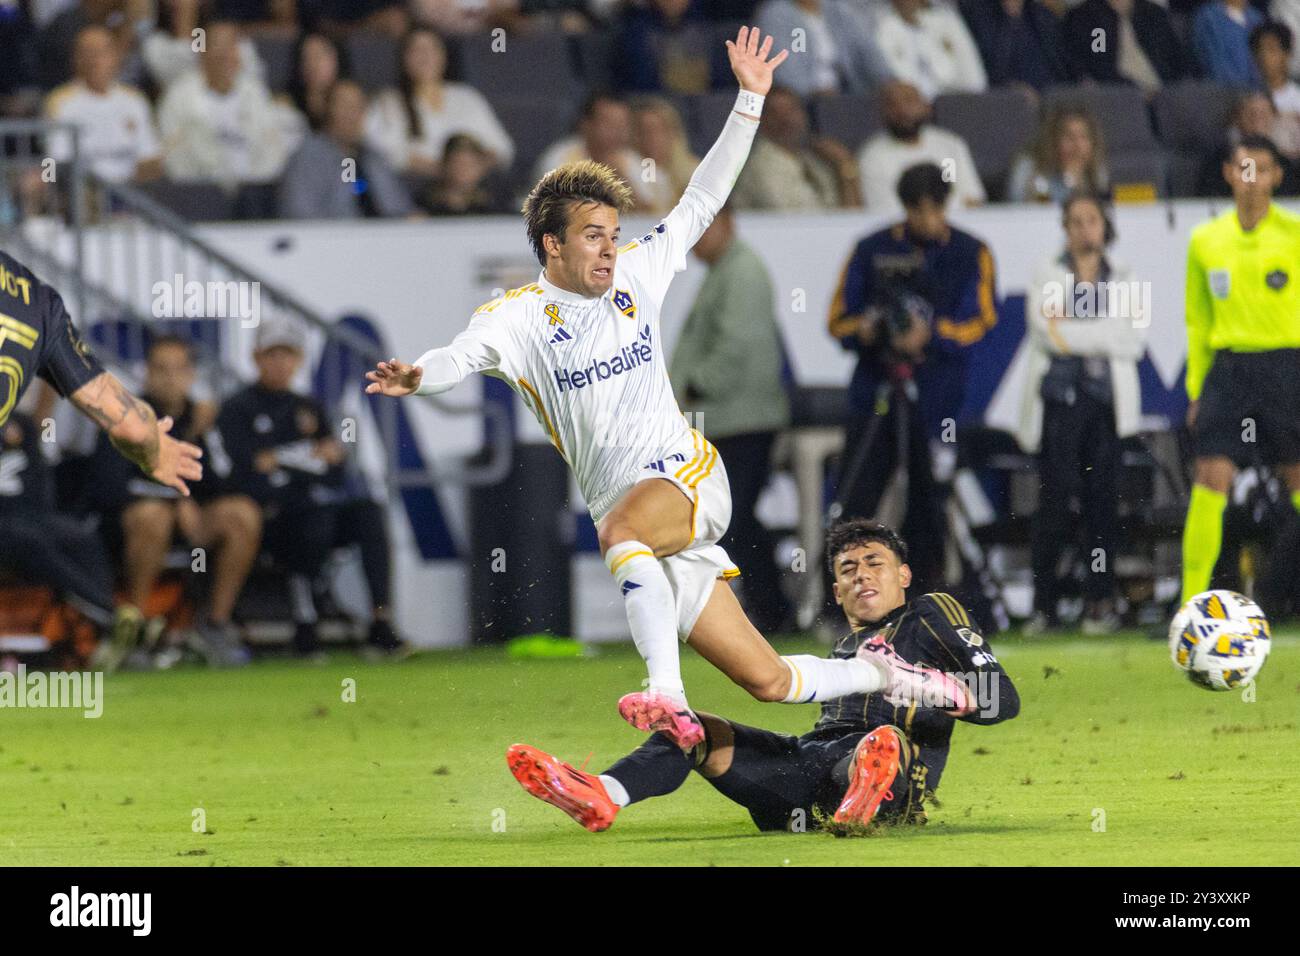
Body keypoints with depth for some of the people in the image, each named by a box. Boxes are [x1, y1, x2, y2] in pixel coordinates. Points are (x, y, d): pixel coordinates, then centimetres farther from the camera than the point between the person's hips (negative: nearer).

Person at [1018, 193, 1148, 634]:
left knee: (1103, 499, -3)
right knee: (1054, 496, -8)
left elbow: (1134, 339, 1)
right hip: (1059, 395, -2)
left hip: (1108, 398, 2)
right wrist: (1105, 336, -7)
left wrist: (1074, 333, -6)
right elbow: (1044, 329, -6)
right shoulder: (1048, 275, 9)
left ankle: (1100, 600, 0)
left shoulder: (1123, 279, 14)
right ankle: (1044, 604, -4)